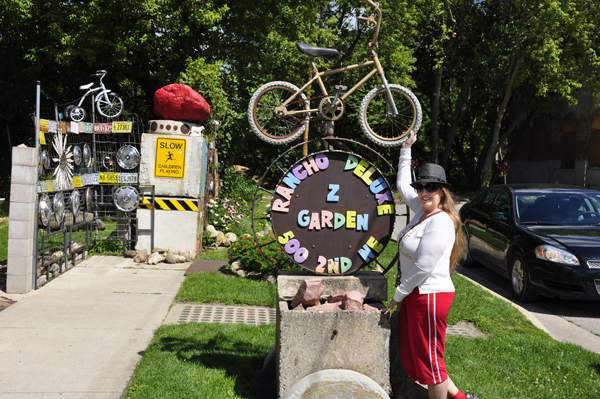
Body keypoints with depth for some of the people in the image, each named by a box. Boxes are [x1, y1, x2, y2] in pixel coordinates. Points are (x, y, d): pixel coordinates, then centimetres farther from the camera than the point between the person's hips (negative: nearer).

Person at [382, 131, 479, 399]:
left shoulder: (441, 222, -17)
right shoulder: (423, 209, 9)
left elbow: (423, 267, -20)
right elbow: (402, 184, 27)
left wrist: (397, 296, -12)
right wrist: (406, 148, 30)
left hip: (430, 295, -10)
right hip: (415, 295, 10)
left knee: (429, 361, 1)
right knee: (412, 357, 15)